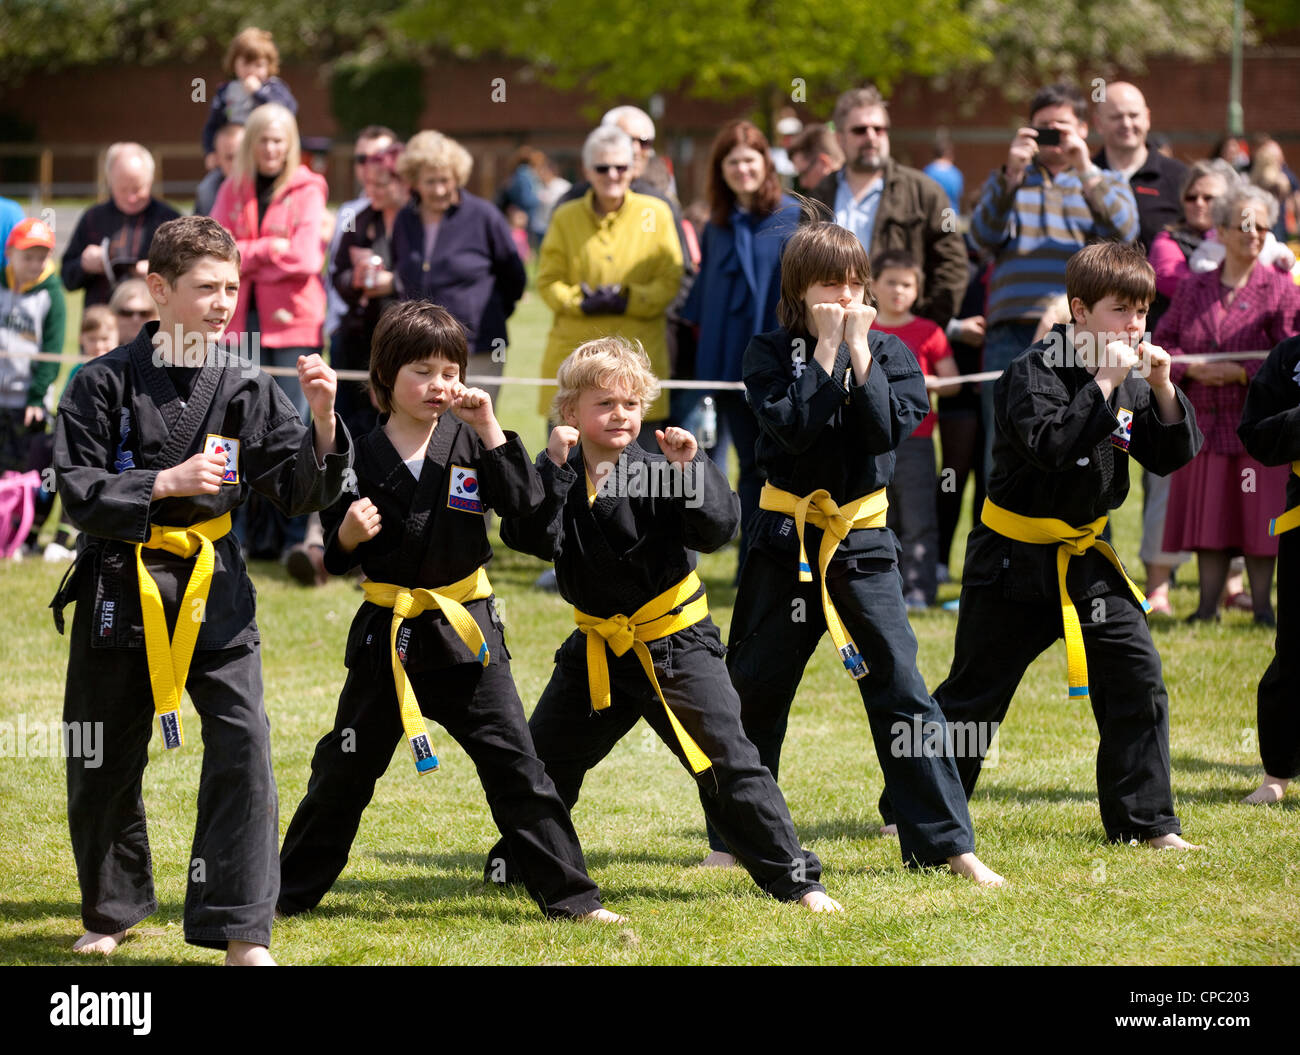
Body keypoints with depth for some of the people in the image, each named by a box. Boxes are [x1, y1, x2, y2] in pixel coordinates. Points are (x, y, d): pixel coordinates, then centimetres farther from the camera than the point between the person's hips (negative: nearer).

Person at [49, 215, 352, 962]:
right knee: (105, 758, 10)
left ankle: (242, 930, -8)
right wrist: (167, 482, -21)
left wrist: (322, 421, -17)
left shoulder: (246, 389, 0)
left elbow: (304, 492, 0)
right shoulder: (108, 383, -6)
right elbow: (78, 489, -9)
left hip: (213, 585, 1)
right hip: (120, 585, -1)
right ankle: (113, 910, 33)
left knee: (243, 743, -13)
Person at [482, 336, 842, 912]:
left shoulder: (655, 472, -13)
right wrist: (554, 466, -29)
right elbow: (529, 536, -21)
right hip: (598, 647, 4)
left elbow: (717, 528, -21)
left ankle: (795, 878, -1)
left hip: (675, 646, -3)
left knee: (728, 764, -7)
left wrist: (690, 469, -33)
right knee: (543, 758, 14)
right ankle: (514, 862, 37)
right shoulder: (557, 476, -5)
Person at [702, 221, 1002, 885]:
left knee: (900, 687, -4)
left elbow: (888, 429, -15)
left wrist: (858, 351, -15)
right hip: (785, 539, -1)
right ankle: (733, 838, 21)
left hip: (862, 538, 1)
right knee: (755, 689, 7)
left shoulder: (888, 355, 2)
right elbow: (793, 425, -20)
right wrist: (826, 350, -17)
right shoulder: (770, 353, -3)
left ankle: (947, 842, -1)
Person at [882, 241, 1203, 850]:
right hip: (1014, 559, -6)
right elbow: (1050, 444, -31)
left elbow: (1171, 456, 5)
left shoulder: (1129, 380, 5)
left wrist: (1162, 389, -10)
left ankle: (1145, 821, 3)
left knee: (1137, 675, -5)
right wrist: (1103, 384, -28)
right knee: (974, 691, 3)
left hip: (1084, 556, 6)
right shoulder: (1033, 373, -16)